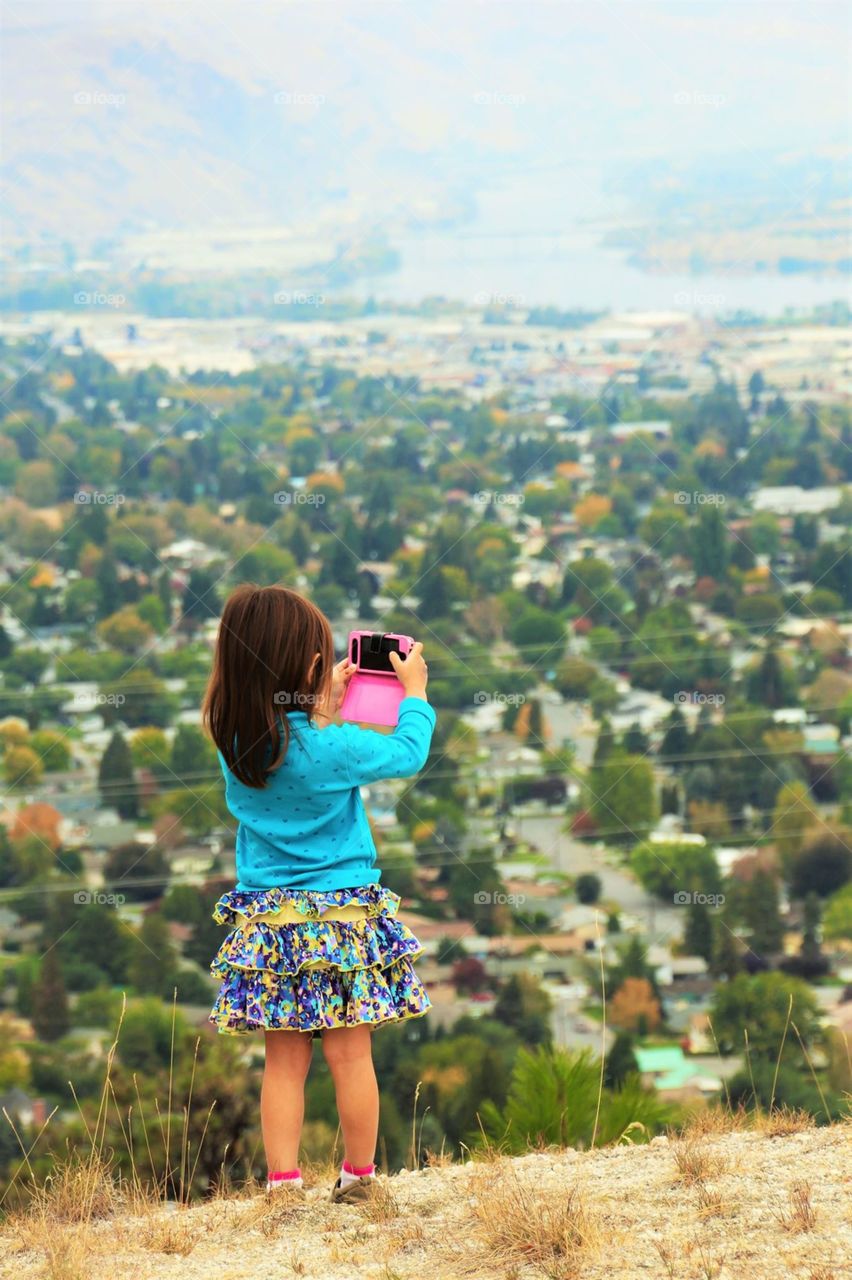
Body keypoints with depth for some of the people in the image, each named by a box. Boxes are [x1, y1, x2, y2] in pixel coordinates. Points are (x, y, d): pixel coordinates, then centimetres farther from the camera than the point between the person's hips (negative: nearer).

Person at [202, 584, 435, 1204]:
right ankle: (358, 1177, 15)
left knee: (284, 1060, 8)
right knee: (350, 1054, 6)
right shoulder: (332, 749, -17)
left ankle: (283, 1180, 6)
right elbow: (408, 752, -1)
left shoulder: (235, 741, -4)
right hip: (340, 915, -4)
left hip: (267, 917, 4)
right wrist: (415, 691, 12)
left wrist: (324, 709, 19)